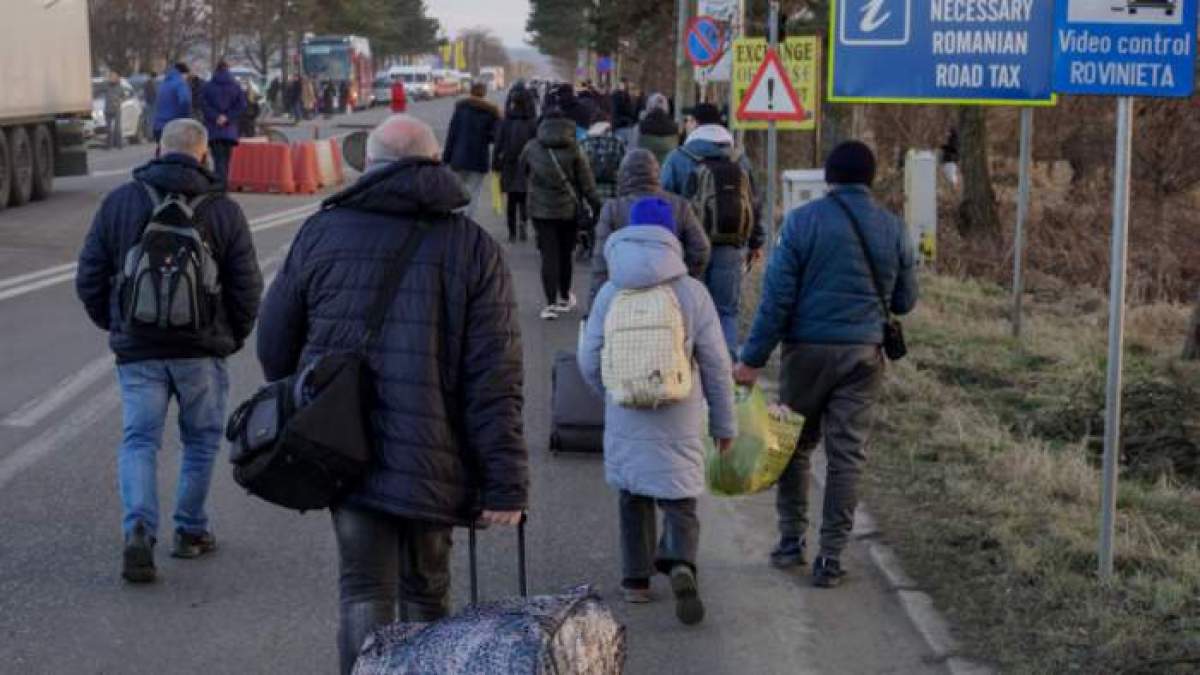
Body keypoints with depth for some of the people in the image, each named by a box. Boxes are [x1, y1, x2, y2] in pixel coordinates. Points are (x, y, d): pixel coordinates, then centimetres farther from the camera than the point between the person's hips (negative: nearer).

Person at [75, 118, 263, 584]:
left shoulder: (119, 202, 2)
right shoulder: (223, 211, -2)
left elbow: (89, 280, 4)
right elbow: (247, 287, -2)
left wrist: (115, 327, 18)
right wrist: (234, 336, 15)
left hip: (137, 349, 1)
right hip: (202, 349, -1)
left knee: (138, 440, 4)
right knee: (202, 440, 16)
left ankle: (139, 528, -15)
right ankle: (190, 531, 21)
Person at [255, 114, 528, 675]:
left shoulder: (322, 233, 4)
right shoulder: (473, 248, -1)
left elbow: (274, 344, 9)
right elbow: (494, 377, -9)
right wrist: (506, 481, -8)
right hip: (432, 457, 0)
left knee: (364, 589, 5)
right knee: (427, 588, 18)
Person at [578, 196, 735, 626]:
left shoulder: (610, 293, -3)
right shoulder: (691, 292, -7)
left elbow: (589, 360, 1)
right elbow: (715, 363, -4)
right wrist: (724, 423, 5)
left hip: (626, 419, 1)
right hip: (680, 421, -1)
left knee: (634, 497, 20)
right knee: (680, 504, 5)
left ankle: (636, 579, 24)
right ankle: (680, 566, -21)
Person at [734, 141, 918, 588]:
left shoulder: (803, 221, -6)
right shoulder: (894, 229, 3)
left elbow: (777, 296, -9)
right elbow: (906, 302, 10)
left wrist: (753, 358, -5)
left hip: (807, 350, -1)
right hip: (863, 354, 2)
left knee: (795, 446, 15)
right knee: (847, 455, 5)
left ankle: (791, 540, 18)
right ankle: (831, 558, 5)